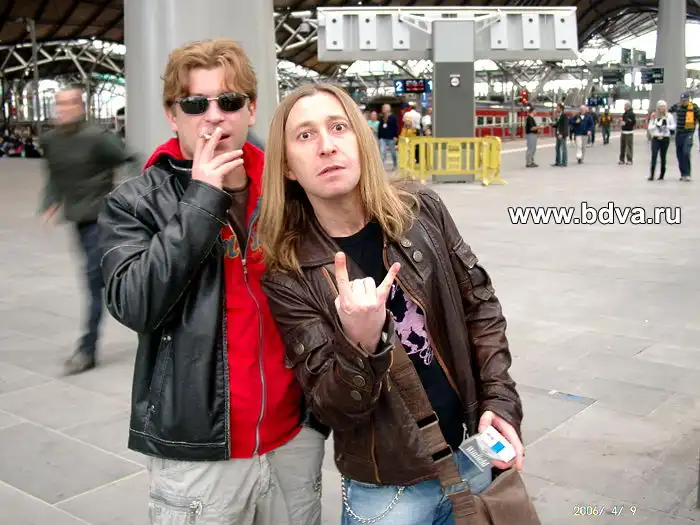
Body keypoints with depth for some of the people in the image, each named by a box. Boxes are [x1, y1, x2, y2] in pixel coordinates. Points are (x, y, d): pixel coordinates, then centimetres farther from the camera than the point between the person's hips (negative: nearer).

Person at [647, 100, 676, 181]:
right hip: (655, 138, 0)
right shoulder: (654, 116, 5)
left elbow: (674, 126, 3)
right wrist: (656, 125, -14)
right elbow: (650, 127, 4)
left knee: (663, 157, 6)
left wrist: (667, 126, -13)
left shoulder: (669, 116, 2)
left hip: (665, 138, 0)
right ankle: (652, 175, -14)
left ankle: (662, 174, 16)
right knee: (654, 156, -12)